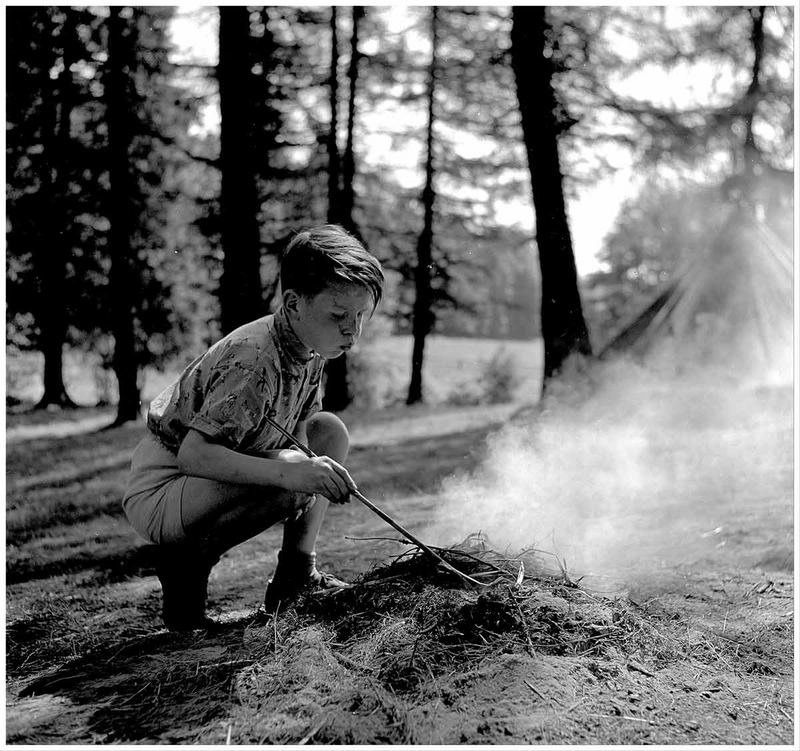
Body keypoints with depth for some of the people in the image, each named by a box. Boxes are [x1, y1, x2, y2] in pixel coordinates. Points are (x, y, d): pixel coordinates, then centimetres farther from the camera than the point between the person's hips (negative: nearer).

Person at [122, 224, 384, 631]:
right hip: (160, 488, -9)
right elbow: (194, 454, -35)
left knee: (329, 432, 8)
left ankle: (296, 574, 9)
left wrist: (320, 472, -18)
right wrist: (288, 471, -43)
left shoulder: (310, 350, -1)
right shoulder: (253, 361, -29)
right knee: (287, 475, -31)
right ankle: (185, 561, -9)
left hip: (213, 478, 9)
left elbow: (297, 438, 4)